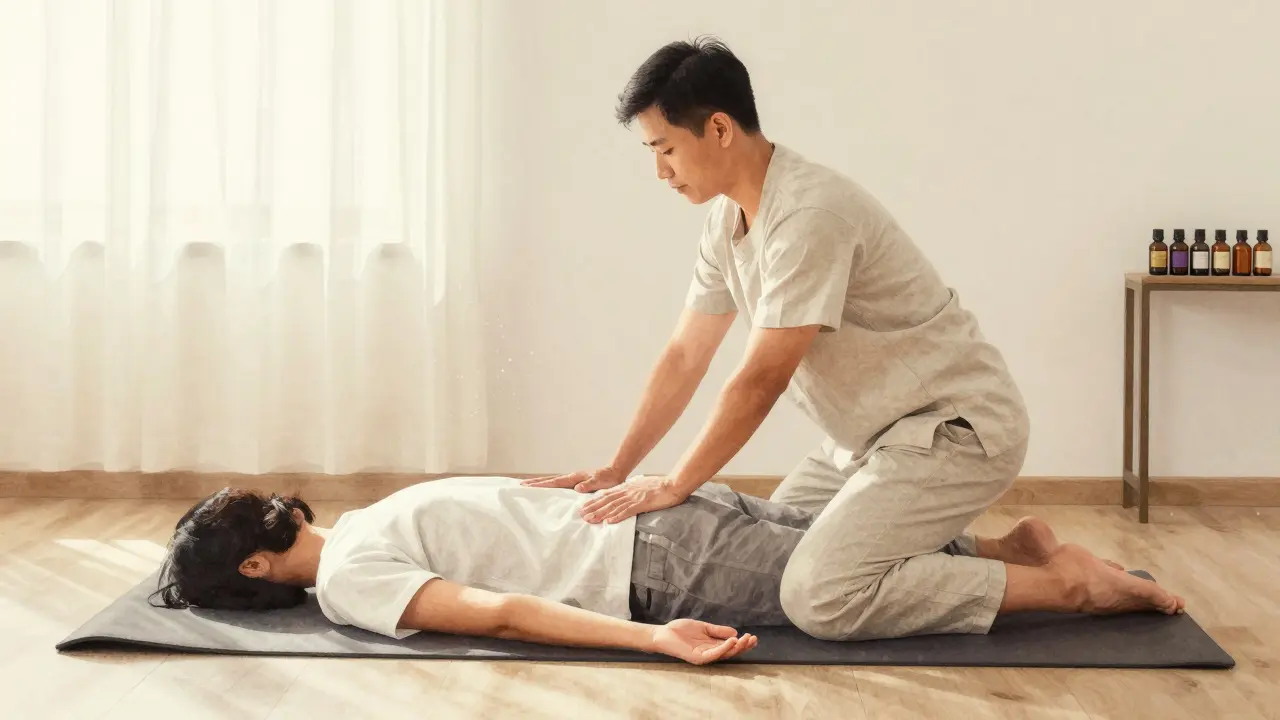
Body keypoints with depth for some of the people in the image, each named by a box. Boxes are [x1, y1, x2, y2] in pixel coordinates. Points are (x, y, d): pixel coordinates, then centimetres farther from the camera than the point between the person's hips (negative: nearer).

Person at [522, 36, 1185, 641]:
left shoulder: (808, 215, -25)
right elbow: (684, 357, 11)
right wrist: (617, 469, 10)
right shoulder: (727, 218, 5)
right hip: (874, 433, 10)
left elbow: (760, 381, -23)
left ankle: (1064, 582, -10)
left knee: (817, 597, -22)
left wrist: (674, 486, -14)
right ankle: (988, 554, 16)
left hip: (957, 428, -10)